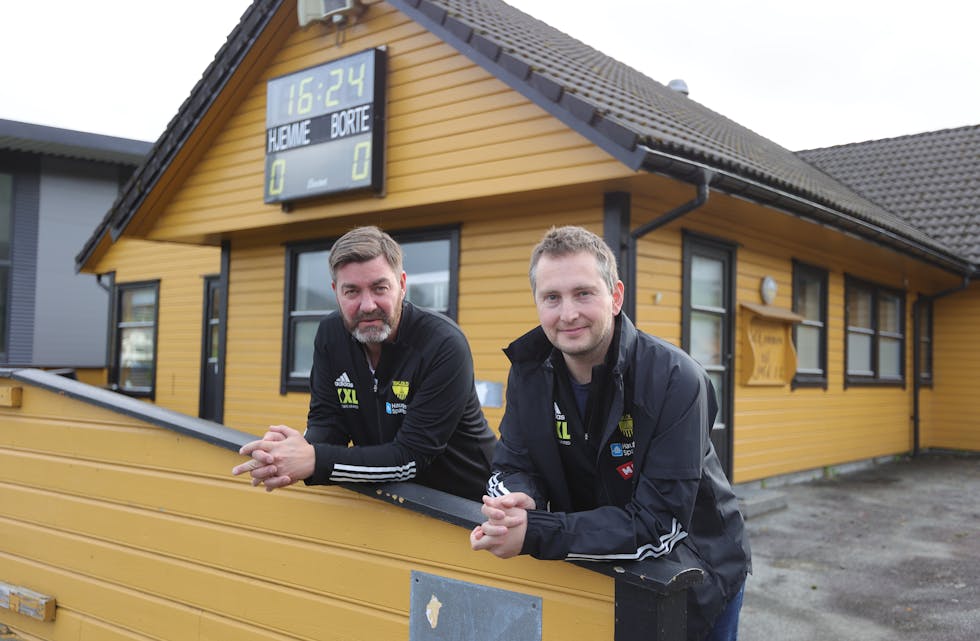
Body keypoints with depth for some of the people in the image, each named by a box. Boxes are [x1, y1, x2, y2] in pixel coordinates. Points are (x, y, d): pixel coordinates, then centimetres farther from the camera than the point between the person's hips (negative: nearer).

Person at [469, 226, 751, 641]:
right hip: (594, 573, 4)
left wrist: (534, 533, -37)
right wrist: (516, 504, -30)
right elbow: (513, 469, -6)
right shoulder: (529, 371, -10)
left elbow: (660, 525, -30)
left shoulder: (675, 381, -27)